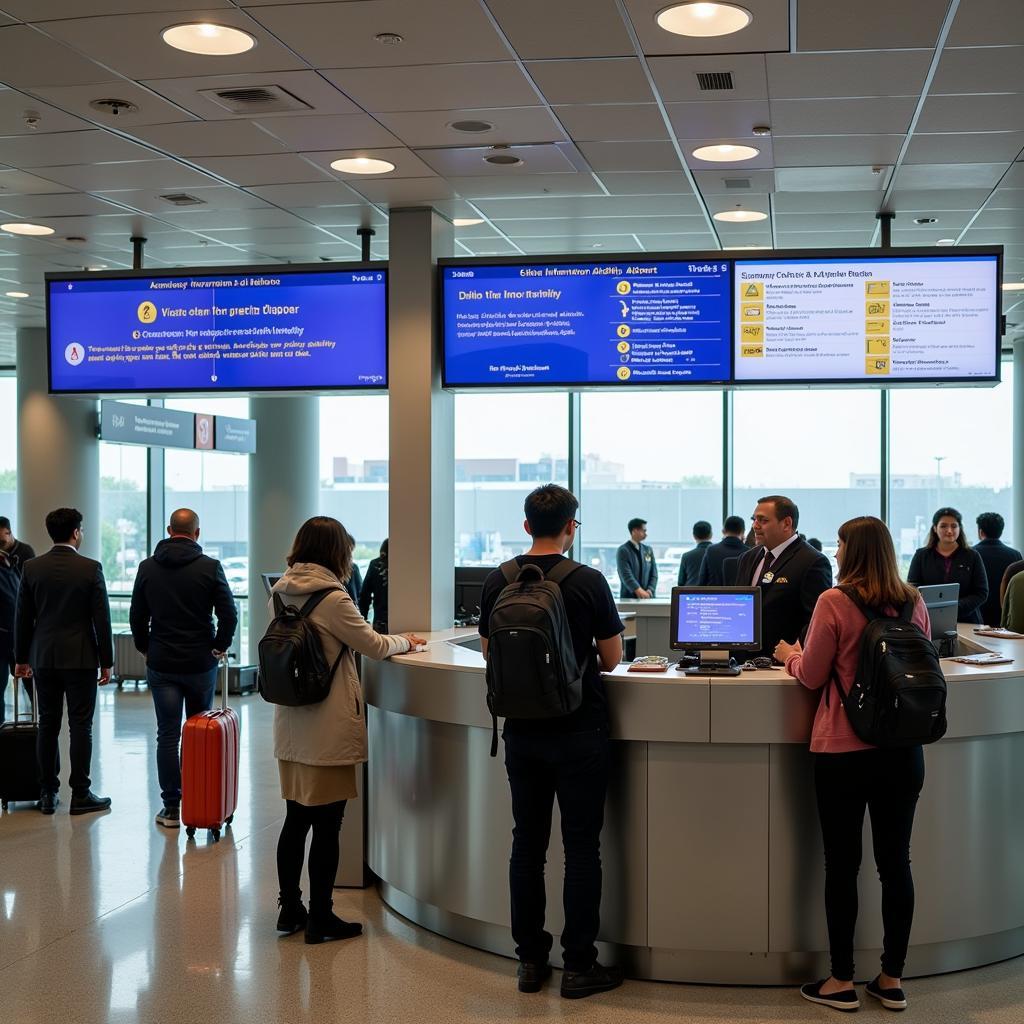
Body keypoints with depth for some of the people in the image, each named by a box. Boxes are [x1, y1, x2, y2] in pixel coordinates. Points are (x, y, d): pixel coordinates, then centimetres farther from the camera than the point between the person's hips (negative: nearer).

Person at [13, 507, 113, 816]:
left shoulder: (32, 568, 1)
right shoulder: (90, 568, -8)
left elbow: (22, 617, 6)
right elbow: (101, 618, -7)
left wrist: (21, 658, 15)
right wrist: (106, 661, 1)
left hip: (43, 658, 4)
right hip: (81, 658, -3)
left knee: (47, 726, 9)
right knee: (80, 727, 1)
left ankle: (48, 794, 12)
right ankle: (80, 795, 3)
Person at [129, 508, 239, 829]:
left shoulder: (148, 568, 1)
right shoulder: (210, 567, -6)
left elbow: (136, 617, 4)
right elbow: (228, 614, -11)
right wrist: (220, 646, 4)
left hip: (161, 664, 1)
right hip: (201, 663, -1)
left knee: (167, 735, 3)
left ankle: (171, 808, 3)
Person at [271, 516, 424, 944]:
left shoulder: (281, 593, 6)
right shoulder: (332, 598, -17)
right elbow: (374, 645, -7)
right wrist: (405, 641, 13)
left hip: (290, 728, 8)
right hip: (328, 730, -8)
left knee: (296, 819, 16)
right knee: (327, 825, 2)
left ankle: (290, 908, 26)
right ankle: (320, 918, 10)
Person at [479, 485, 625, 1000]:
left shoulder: (497, 582, -2)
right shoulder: (588, 582, -12)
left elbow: (490, 654, 9)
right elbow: (612, 658, -3)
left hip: (521, 730, 4)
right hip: (579, 732, -3)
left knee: (527, 843, 11)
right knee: (581, 846, 4)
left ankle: (529, 959, 19)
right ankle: (579, 966, 9)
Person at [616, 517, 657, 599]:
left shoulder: (648, 550, 13)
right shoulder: (623, 551, -4)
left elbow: (654, 574, 9)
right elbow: (626, 575, -15)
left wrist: (650, 590, -9)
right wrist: (639, 591, -27)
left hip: (647, 596, 4)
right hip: (629, 597, -4)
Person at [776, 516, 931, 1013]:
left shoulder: (834, 603, -13)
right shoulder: (913, 603, 2)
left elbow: (812, 676, -7)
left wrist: (789, 655, 13)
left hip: (843, 752, -4)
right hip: (903, 749, 4)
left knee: (842, 864, 6)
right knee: (895, 861, 11)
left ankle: (842, 981, 15)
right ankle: (892, 979, 19)